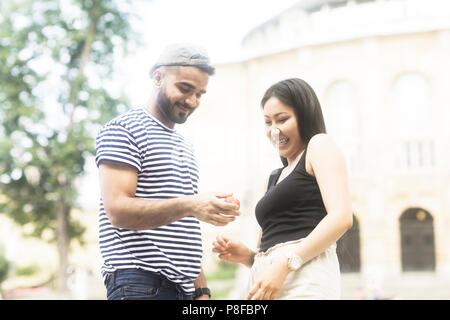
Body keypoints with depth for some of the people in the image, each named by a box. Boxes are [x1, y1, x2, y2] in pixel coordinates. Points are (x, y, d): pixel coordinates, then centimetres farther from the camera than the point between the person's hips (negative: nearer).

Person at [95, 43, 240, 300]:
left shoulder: (185, 146, 23)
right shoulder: (124, 130, -3)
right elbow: (117, 209, -16)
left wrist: (201, 290, 15)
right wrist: (189, 206, -26)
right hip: (139, 284, -8)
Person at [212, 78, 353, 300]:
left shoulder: (319, 145, 5)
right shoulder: (274, 179, 25)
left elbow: (342, 217, -10)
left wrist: (285, 264, -16)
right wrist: (246, 255, 4)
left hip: (305, 282, -6)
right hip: (266, 281, 6)